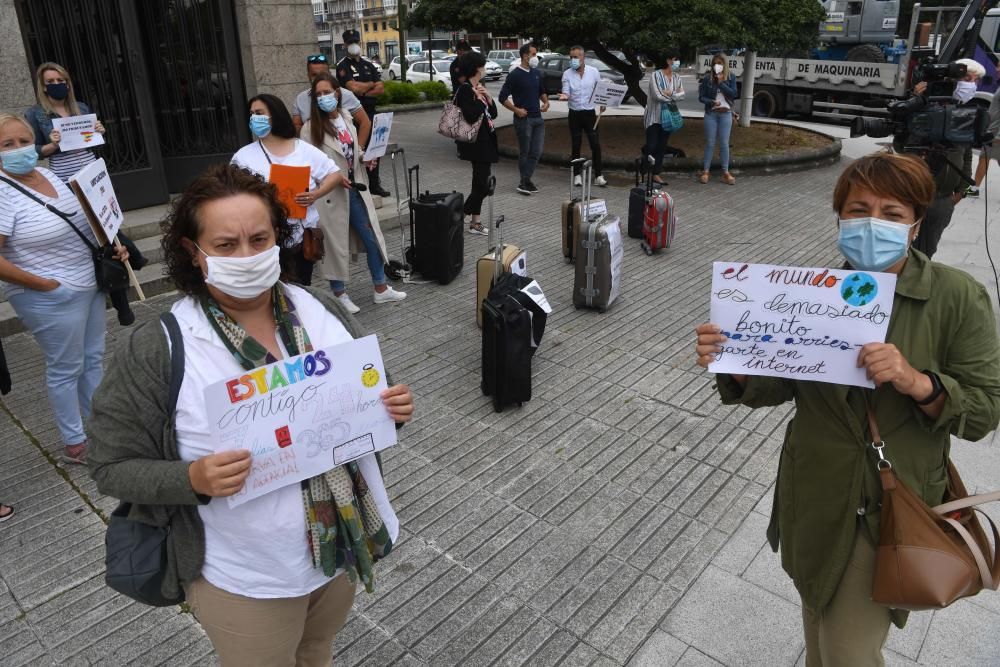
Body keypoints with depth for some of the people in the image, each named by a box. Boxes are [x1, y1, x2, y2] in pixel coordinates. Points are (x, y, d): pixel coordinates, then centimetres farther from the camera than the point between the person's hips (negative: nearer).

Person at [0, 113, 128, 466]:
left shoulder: (48, 174, 6)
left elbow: (81, 222, 18)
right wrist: (44, 284, -18)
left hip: (89, 286, 8)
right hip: (52, 298, -8)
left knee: (93, 358, 18)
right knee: (66, 368, 5)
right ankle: (75, 444, 21)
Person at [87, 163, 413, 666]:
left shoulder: (323, 310, -6)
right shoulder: (154, 352, -19)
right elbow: (114, 466, -12)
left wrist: (392, 409, -16)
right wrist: (194, 479, -30)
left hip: (343, 549, 4)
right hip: (246, 581, -4)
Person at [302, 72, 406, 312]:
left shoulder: (346, 118, 5)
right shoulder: (310, 128, -11)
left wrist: (365, 157, -1)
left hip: (356, 190, 5)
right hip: (330, 194, -5)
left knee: (372, 238, 9)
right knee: (335, 245, 6)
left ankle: (381, 289, 24)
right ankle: (340, 295, 22)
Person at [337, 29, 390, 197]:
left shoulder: (369, 65, 16)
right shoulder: (343, 66, -2)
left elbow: (381, 89, 5)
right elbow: (353, 87, -17)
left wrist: (363, 91, -10)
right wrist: (371, 84, -1)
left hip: (370, 112, 6)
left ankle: (374, 184, 15)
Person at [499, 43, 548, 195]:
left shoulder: (536, 73, 11)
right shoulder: (514, 75, -9)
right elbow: (503, 98, -10)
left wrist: (545, 102, 6)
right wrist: (516, 110, -16)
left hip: (538, 118, 6)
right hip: (523, 119, -6)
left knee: (536, 152, 2)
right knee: (524, 152, 4)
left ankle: (525, 182, 7)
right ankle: (525, 182, 14)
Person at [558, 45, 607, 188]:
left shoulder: (593, 71, -1)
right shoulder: (567, 74, -3)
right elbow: (566, 93, -9)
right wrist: (564, 96, -31)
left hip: (590, 112, 0)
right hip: (574, 114, 0)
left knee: (595, 144, -2)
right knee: (576, 145, 5)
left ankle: (598, 175, 5)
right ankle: (577, 175, 15)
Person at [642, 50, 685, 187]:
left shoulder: (677, 77, 9)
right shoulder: (656, 75, -9)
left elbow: (682, 95, 0)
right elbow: (657, 95, -18)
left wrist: (669, 93, -16)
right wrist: (675, 94, -5)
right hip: (654, 116, -6)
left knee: (662, 147, 7)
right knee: (651, 146, -12)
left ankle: (656, 174, 14)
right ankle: (643, 173, 7)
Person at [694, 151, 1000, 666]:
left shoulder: (958, 297, -13)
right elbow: (775, 386, -2)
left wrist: (917, 382, -31)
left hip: (894, 505, -2)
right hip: (816, 497, 3)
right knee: (819, 610, 25)